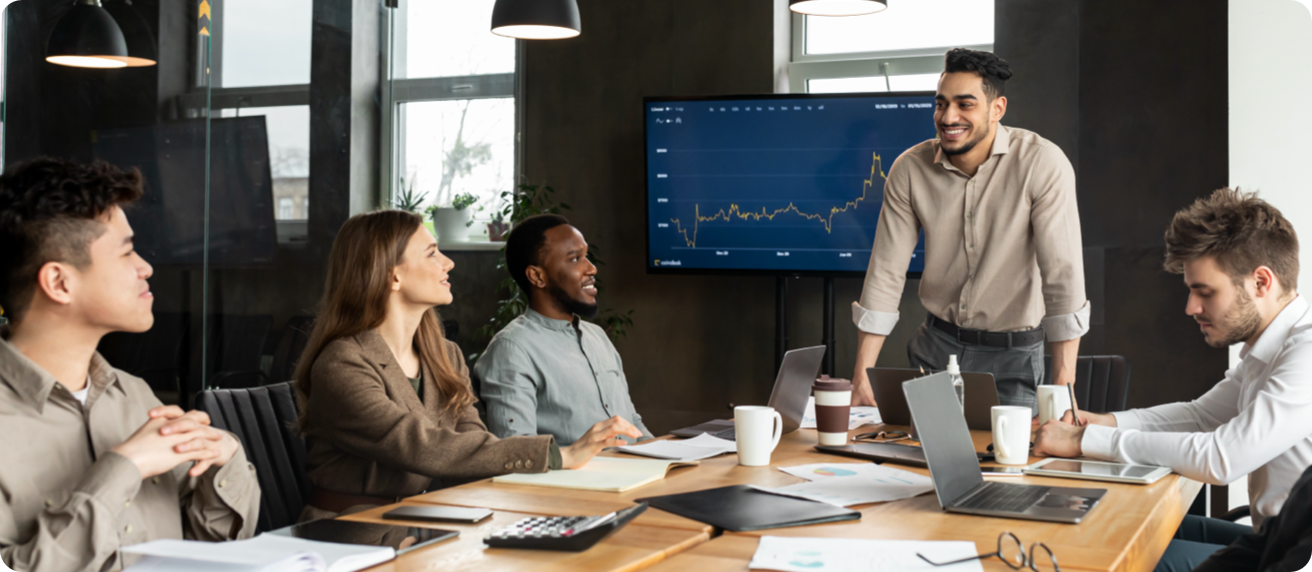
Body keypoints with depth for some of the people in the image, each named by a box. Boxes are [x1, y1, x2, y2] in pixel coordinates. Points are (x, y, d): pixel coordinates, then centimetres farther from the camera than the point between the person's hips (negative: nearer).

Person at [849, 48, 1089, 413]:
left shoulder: (1042, 164, -19)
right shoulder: (910, 169, -8)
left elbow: (1063, 275, -22)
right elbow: (886, 274, -6)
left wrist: (1062, 387, -27)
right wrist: (862, 378, -9)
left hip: (1012, 354, -3)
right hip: (936, 345, 3)